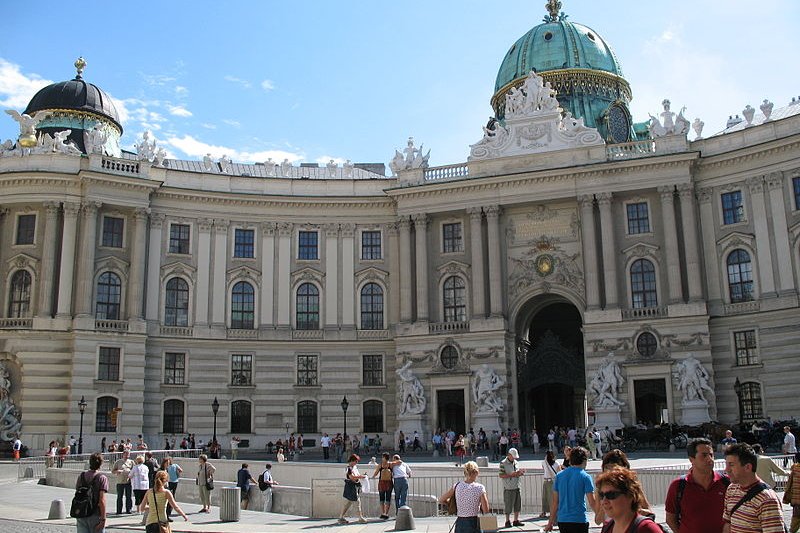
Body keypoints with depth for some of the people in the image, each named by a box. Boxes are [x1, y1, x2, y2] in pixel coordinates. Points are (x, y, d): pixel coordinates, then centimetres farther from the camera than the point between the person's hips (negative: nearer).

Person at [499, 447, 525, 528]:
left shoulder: (516, 463, 12)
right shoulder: (503, 463, -8)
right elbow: (501, 475, -12)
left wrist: (519, 473, -2)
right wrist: (511, 475, -20)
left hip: (517, 487, 6)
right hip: (508, 488, -6)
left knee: (517, 505, 9)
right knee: (508, 506, 0)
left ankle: (516, 521, 19)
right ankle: (508, 521, 10)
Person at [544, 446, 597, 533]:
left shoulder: (559, 475, 6)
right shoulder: (585, 477, -6)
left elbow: (555, 502, 8)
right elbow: (592, 503, -8)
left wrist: (551, 522, 13)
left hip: (562, 520, 4)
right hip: (579, 520, -4)